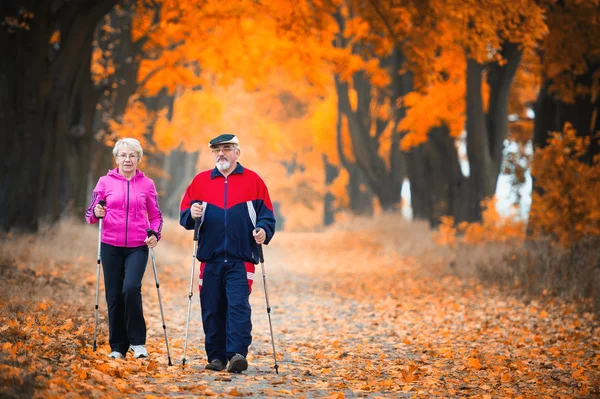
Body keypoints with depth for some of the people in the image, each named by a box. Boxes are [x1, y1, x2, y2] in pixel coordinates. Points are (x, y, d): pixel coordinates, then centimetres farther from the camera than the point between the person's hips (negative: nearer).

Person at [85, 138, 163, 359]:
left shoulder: (147, 184, 6)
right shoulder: (105, 182, 5)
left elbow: (155, 216, 12)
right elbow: (90, 214, 6)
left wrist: (155, 234, -6)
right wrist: (96, 213, -16)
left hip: (137, 247, -1)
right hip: (111, 247, 1)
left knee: (131, 288, -20)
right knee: (114, 296, 2)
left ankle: (137, 341, -7)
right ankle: (118, 347, 13)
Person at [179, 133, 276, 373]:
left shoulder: (253, 181, 6)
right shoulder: (200, 181, 11)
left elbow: (266, 214, 6)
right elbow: (184, 214, 11)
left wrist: (263, 230, -14)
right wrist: (192, 215, -11)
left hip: (241, 259, -3)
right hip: (210, 259, 3)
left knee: (238, 306, -13)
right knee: (211, 310, 4)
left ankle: (237, 354, -18)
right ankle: (216, 357, 13)